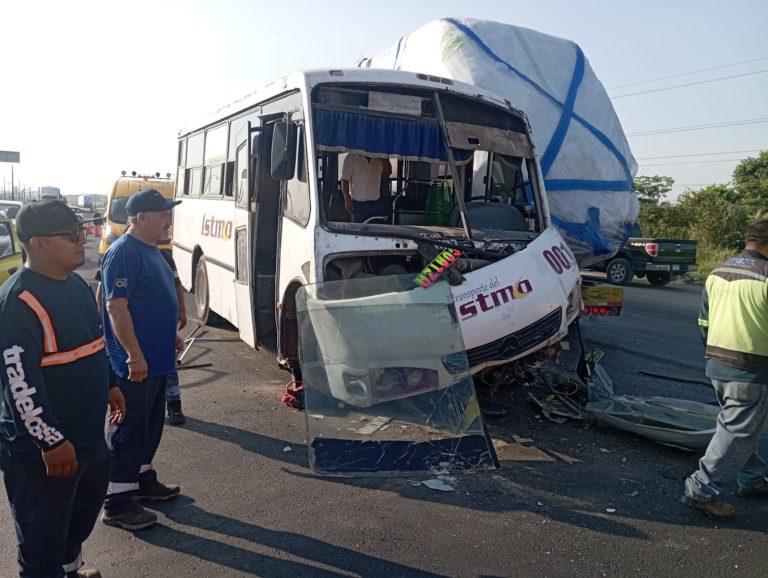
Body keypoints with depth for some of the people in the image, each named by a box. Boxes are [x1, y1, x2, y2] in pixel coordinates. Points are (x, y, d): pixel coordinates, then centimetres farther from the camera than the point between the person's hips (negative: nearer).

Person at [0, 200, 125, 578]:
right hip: (41, 449, -9)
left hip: (87, 435, 10)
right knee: (42, 537, 9)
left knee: (86, 508, 28)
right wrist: (51, 440, -23)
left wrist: (108, 386, 21)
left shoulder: (75, 283, 5)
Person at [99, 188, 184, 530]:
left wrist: (171, 336, 23)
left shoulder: (151, 250, 12)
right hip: (136, 361, -10)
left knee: (151, 425, 20)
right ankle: (117, 504, 10)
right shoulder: (123, 252, -18)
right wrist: (134, 355, -25)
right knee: (130, 429, -1)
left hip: (157, 358, 10)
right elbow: (116, 307, -23)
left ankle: (143, 479, 36)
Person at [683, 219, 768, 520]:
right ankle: (701, 491, 6)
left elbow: (704, 322, 15)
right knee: (736, 433, 2)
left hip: (716, 363, 8)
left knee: (743, 427, 23)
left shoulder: (718, 273, 8)